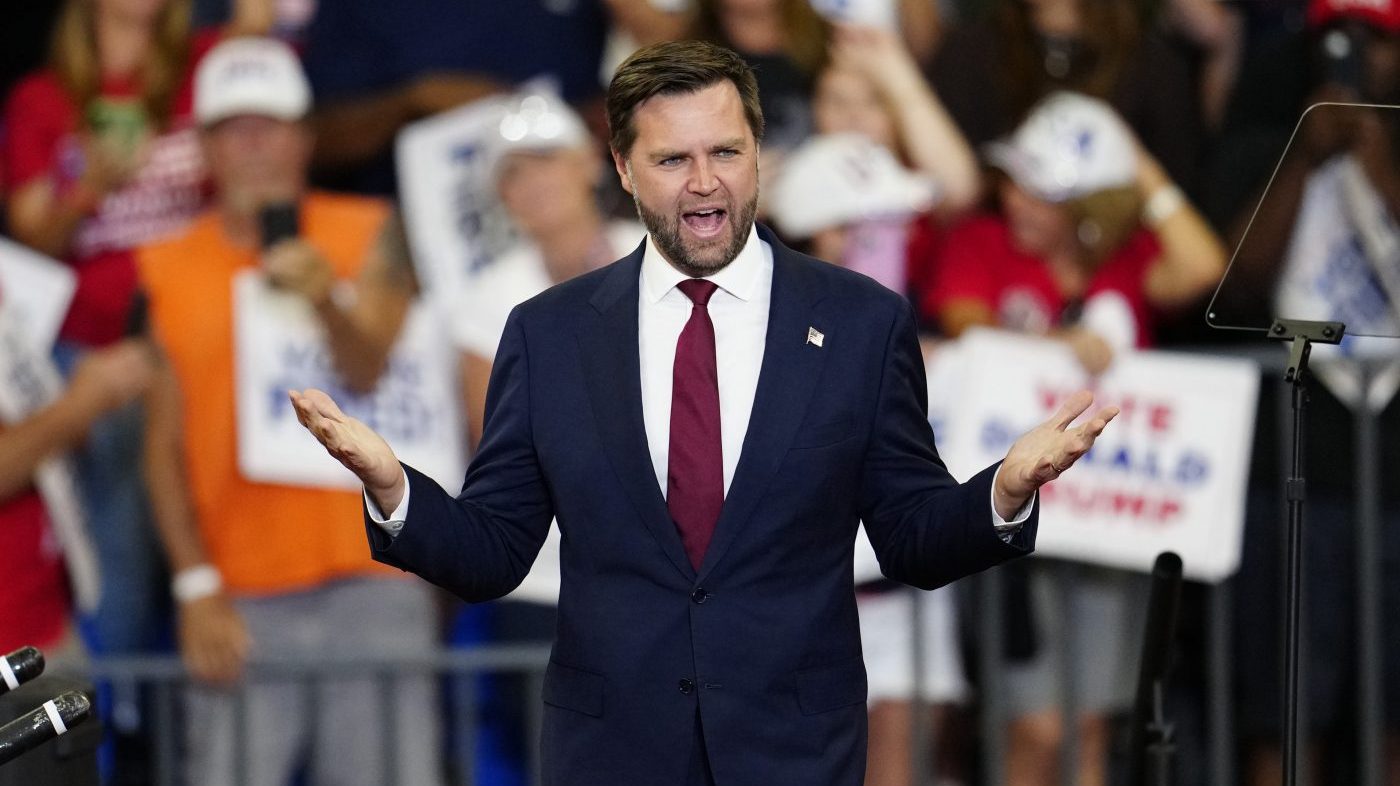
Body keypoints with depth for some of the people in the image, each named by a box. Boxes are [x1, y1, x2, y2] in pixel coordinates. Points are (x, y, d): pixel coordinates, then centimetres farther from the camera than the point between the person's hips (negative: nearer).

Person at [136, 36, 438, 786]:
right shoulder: (167, 267, 10)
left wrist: (328, 302, -28)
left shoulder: (367, 235, 8)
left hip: (369, 577, -1)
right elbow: (165, 444, 7)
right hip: (240, 598, 1)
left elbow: (370, 373, -7)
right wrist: (196, 585, -3)